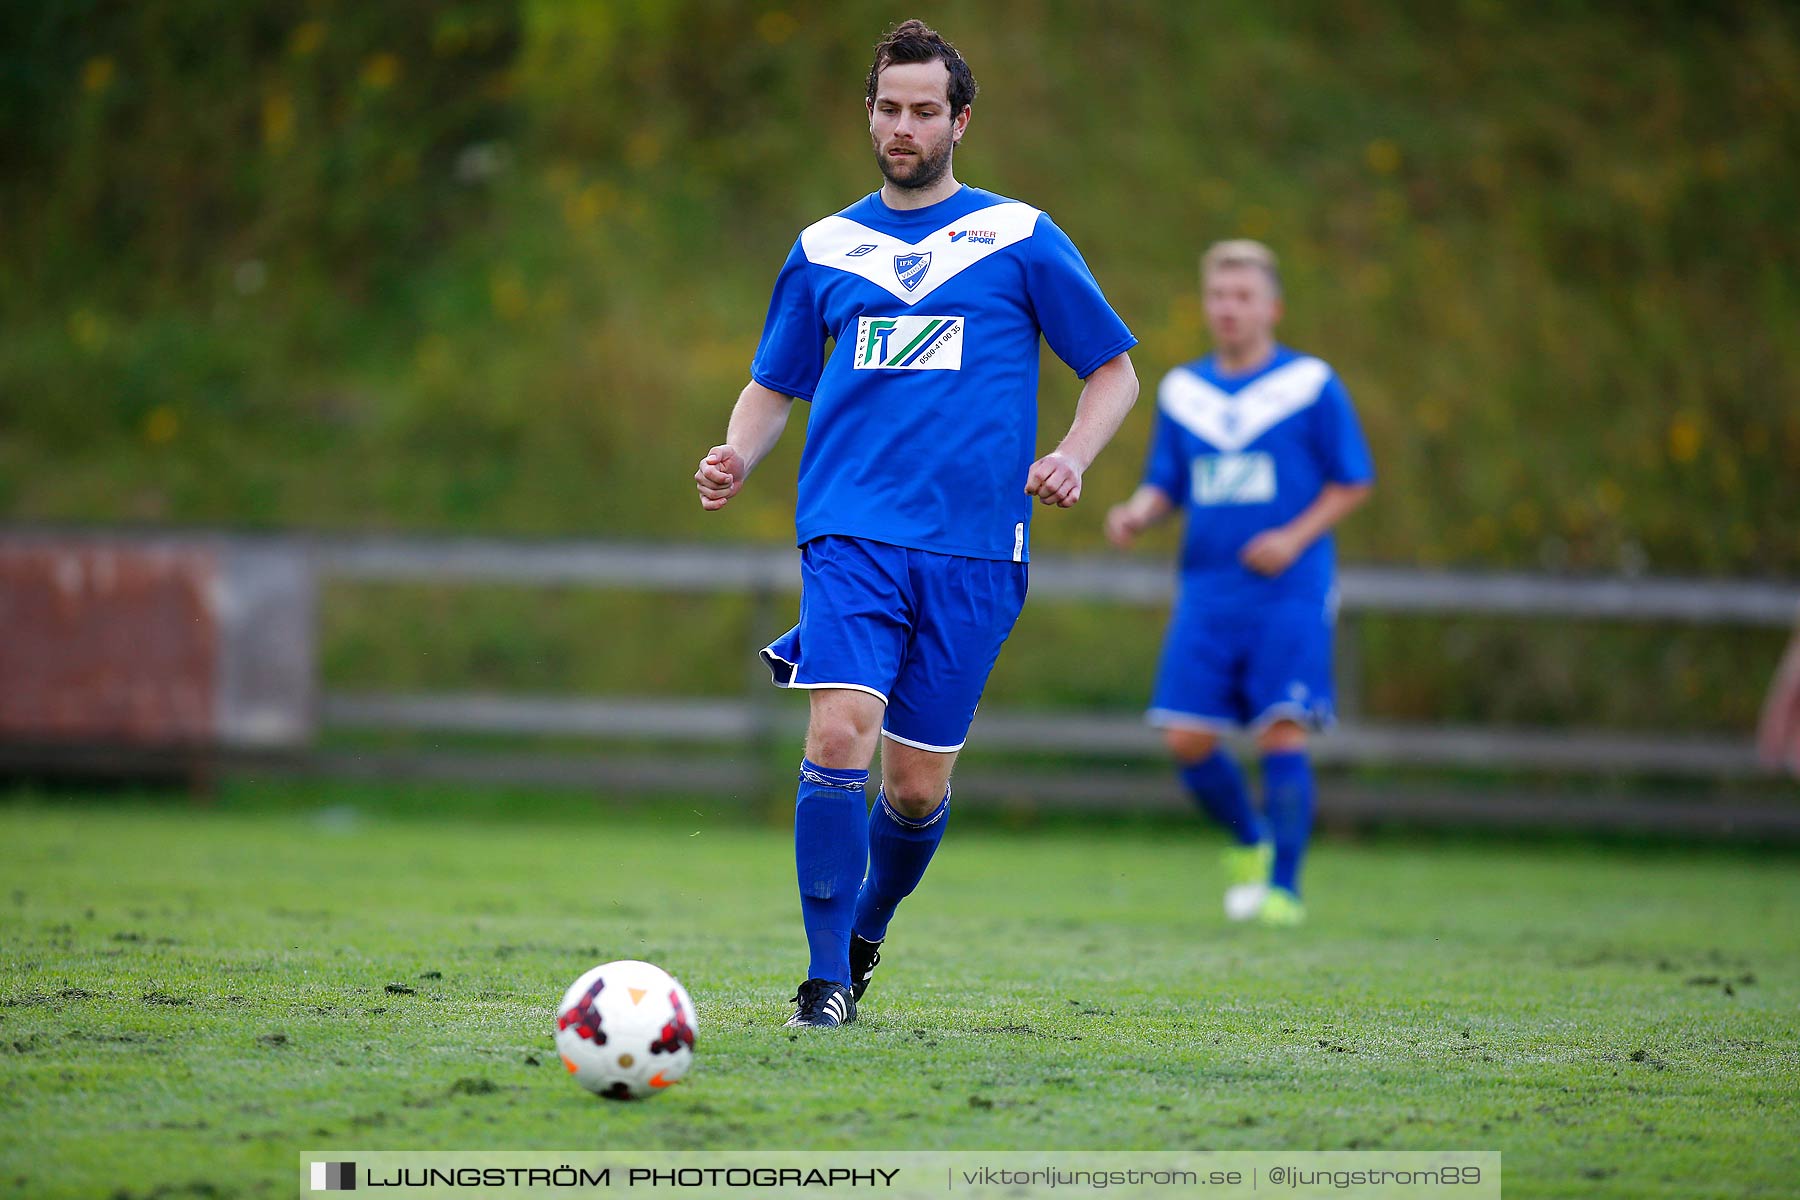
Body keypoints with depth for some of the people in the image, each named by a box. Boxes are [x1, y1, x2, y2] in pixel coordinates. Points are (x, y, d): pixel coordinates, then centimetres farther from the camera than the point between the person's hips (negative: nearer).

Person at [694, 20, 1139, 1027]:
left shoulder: (1021, 237, 7)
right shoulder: (826, 248, 13)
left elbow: (1116, 370, 11)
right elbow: (775, 386, 20)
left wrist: (1072, 456, -8)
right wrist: (736, 459, -1)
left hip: (974, 548, 0)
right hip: (850, 535, 1)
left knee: (917, 785, 2)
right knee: (839, 735, -19)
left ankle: (865, 932, 31)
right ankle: (828, 979, -11)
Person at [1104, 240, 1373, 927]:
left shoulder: (1311, 385, 0)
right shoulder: (1182, 391, 11)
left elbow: (1353, 482, 3)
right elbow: (1165, 486, 16)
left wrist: (1296, 536, -10)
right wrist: (1138, 514, -6)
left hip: (1288, 592, -4)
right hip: (1207, 593, 4)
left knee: (1281, 734, -12)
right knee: (1187, 739, -3)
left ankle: (1284, 887, -4)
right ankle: (1251, 843, 23)